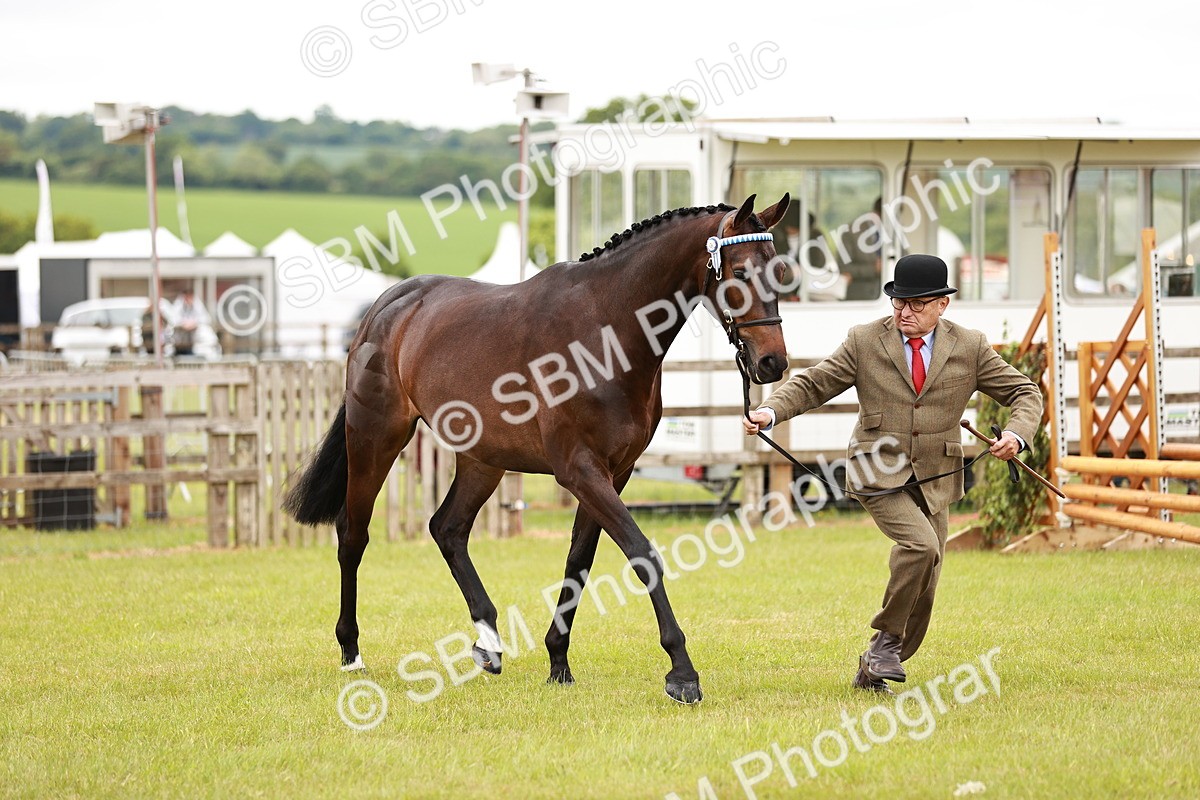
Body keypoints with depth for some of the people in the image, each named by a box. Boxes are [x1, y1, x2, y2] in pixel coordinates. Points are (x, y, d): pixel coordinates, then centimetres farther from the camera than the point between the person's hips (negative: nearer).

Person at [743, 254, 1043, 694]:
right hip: (879, 472, -4)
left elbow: (1025, 392, 5)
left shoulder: (970, 347, 1)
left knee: (923, 590, 5)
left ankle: (874, 668, 23)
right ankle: (887, 638, -10)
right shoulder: (864, 341, -2)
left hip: (935, 478, 4)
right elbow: (812, 384, 1)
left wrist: (1016, 434, -17)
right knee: (921, 544, -28)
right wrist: (770, 411, -18)